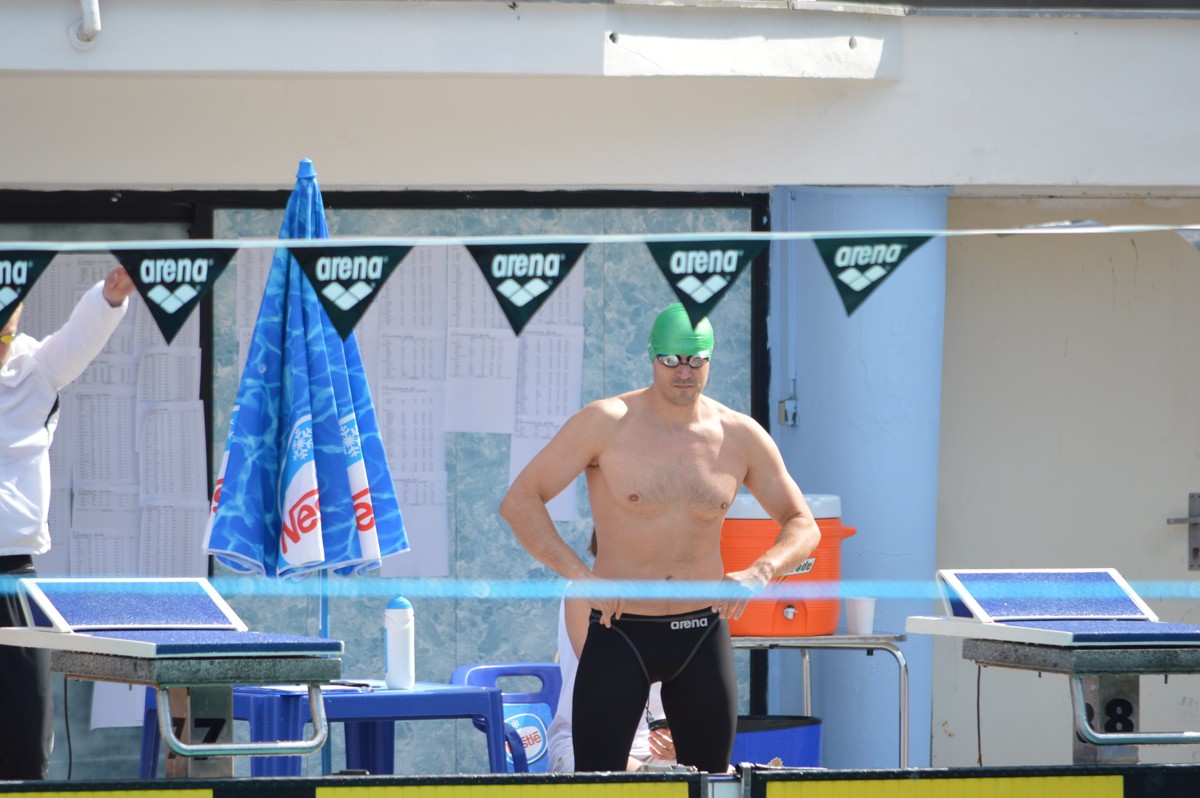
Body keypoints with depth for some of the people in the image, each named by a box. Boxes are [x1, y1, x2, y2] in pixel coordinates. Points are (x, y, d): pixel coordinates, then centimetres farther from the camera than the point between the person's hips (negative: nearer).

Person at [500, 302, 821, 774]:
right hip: (619, 633, -3)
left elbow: (803, 526, 8)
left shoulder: (740, 437, 1)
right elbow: (519, 502, -8)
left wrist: (761, 571, -13)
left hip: (702, 635, 3)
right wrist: (580, 575, -18)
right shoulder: (606, 424, -8)